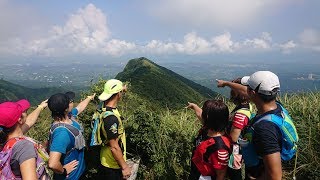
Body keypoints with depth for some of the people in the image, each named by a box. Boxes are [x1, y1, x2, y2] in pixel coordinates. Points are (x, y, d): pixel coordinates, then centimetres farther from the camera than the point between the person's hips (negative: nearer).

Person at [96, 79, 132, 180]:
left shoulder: (105, 108, -5)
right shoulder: (111, 118, -33)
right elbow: (114, 147, -29)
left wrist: (122, 89, 10)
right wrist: (124, 167, -20)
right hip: (113, 165, -8)